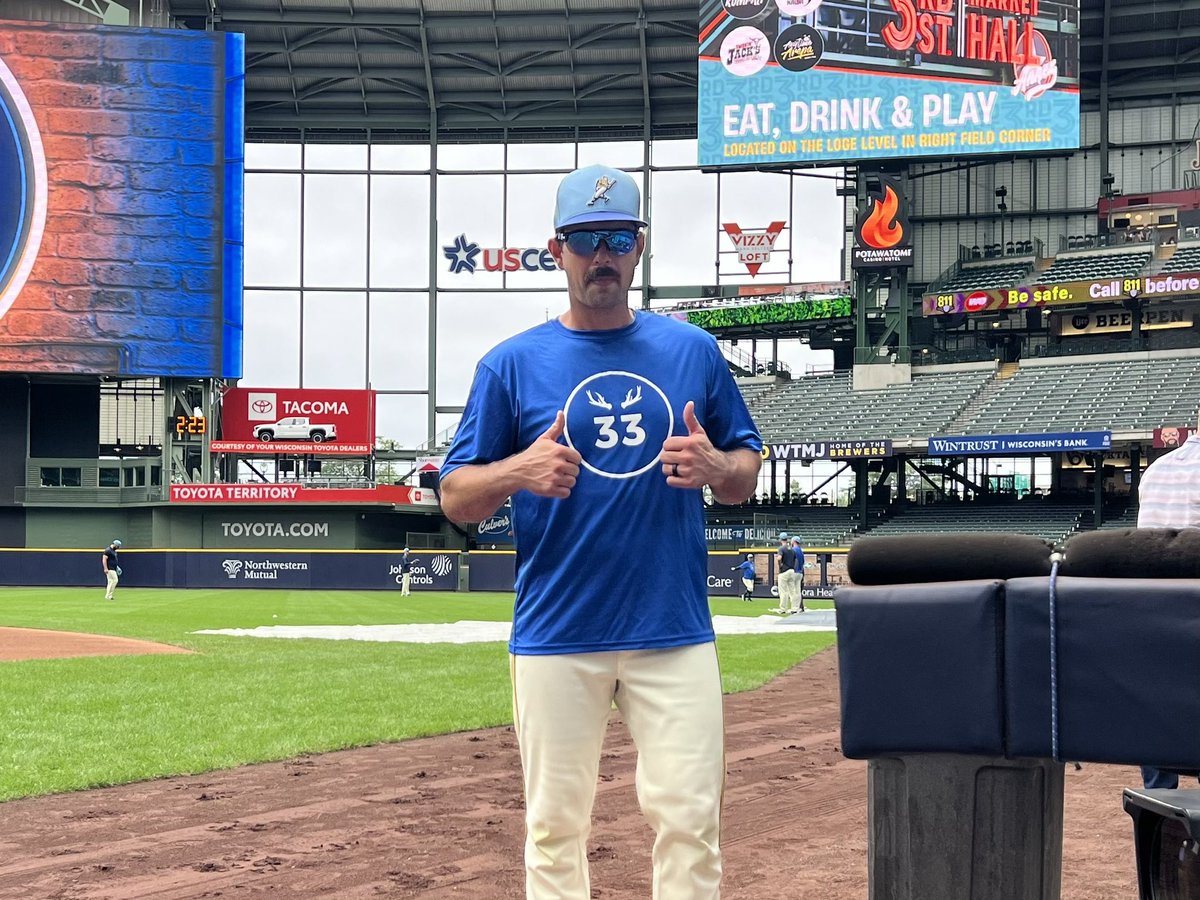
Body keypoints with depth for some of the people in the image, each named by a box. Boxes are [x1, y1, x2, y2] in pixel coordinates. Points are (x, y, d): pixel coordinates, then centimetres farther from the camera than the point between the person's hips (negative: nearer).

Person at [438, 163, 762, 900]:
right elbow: (456, 499, 4)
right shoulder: (512, 364, 3)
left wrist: (716, 466, -11)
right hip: (556, 638, -1)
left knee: (691, 817, 0)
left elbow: (747, 475, 13)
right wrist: (518, 472, -16)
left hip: (674, 635, 1)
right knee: (555, 825, 5)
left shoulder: (693, 352, 7)